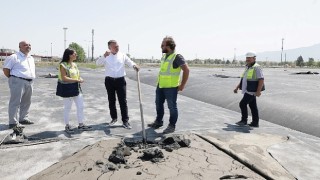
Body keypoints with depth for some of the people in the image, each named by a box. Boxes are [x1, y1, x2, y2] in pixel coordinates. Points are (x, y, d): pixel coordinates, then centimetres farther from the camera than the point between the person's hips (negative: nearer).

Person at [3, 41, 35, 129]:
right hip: (18, 82, -8)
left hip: (29, 82, 8)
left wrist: (31, 79, 15)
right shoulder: (14, 57, -6)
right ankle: (13, 122, -2)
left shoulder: (31, 58, 17)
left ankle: (23, 118, 25)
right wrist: (12, 78, -3)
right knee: (15, 102, -5)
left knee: (26, 102, 14)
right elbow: (6, 69, -7)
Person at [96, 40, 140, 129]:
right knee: (111, 100, 11)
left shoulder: (122, 55, 6)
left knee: (123, 101, -3)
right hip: (109, 80, 1)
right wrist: (104, 56, -28)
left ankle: (125, 121, 2)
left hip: (120, 80, -1)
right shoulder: (106, 56, 4)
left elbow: (130, 62, -6)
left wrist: (134, 65, -30)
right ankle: (114, 118, 28)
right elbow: (98, 63, -10)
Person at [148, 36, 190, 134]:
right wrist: (159, 80, 17)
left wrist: (182, 85, -16)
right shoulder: (164, 56, 11)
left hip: (171, 87, -8)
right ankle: (158, 121, 35)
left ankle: (172, 126, 16)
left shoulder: (177, 57, -15)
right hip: (160, 86, 9)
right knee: (158, 104, 18)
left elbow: (186, 70, -17)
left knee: (172, 107, 3)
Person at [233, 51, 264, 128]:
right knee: (253, 106, 11)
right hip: (247, 91, 9)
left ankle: (244, 120, 4)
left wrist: (258, 91, -26)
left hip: (251, 91, -9)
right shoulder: (247, 67, 17)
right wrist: (237, 87, 18)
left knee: (242, 104, -8)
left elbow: (261, 79, -20)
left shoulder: (256, 67, -13)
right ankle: (255, 123, 16)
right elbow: (243, 79, 22)